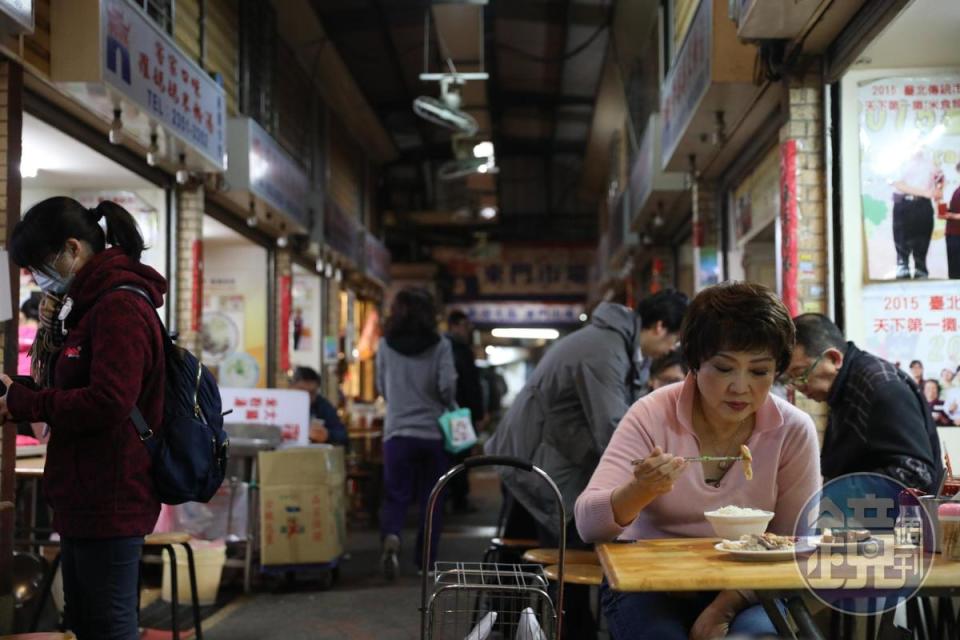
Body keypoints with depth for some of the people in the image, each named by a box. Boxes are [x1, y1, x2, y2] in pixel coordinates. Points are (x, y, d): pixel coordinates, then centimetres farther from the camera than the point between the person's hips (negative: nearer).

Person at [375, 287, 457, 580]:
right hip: (434, 432, -1)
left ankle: (391, 537, -21)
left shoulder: (385, 346, 0)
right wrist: (447, 403, 8)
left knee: (395, 495, 7)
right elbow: (447, 386, -13)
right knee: (431, 499, 12)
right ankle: (426, 561, 17)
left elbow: (381, 388, 10)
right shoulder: (440, 346, -6)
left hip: (397, 431, 1)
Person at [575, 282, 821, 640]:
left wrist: (724, 607, -18)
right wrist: (640, 491, -37)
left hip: (743, 591, 0)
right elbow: (588, 525, -17)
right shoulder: (653, 415, -11)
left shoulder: (794, 431, -7)